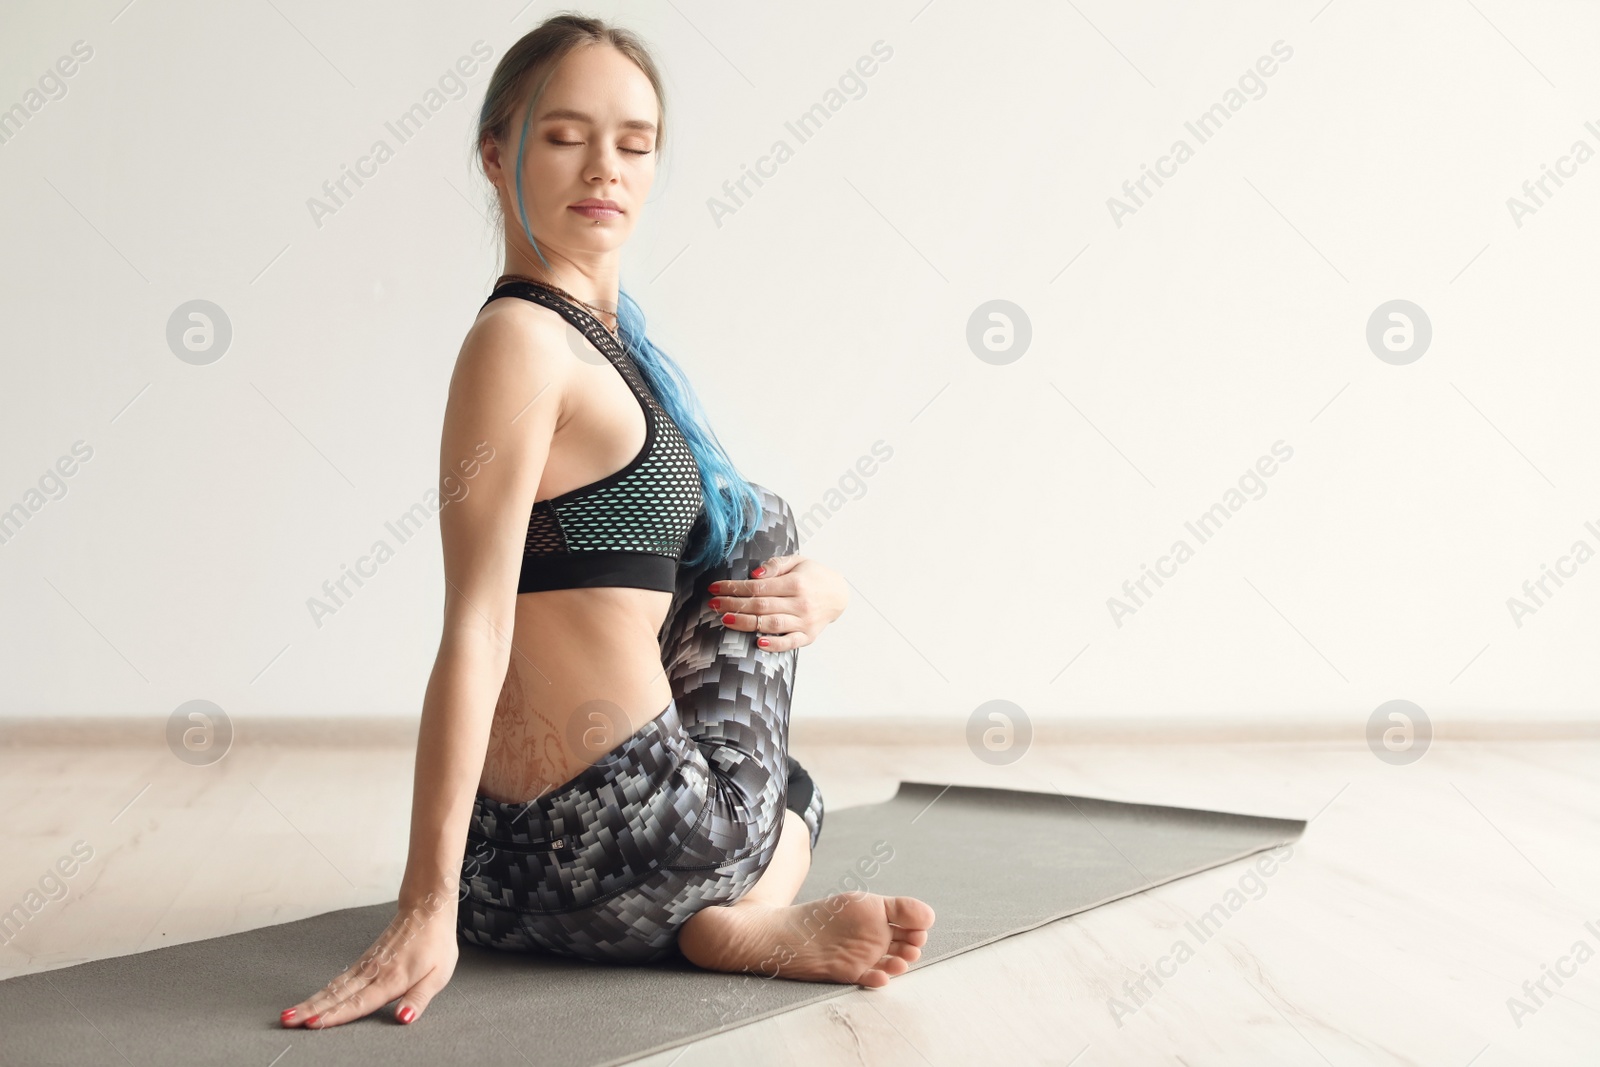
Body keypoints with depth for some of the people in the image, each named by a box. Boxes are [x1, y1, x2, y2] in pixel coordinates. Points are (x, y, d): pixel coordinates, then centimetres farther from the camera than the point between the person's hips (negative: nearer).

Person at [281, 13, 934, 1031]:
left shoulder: (604, 336, 12)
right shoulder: (520, 341, -17)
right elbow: (474, 632, -24)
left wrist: (822, 591, -2)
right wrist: (426, 907, -25)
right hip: (627, 831, -10)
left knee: (795, 789, 39)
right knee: (761, 522, 11)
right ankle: (754, 895, 6)